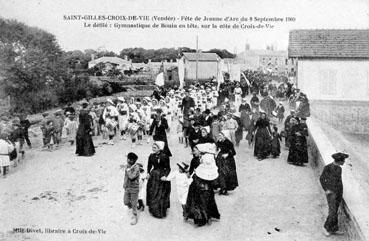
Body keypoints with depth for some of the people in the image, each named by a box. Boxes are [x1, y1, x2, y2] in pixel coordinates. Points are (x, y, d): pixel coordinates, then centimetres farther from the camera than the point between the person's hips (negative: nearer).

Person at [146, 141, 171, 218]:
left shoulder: (164, 156, -16)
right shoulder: (151, 156, -2)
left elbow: (168, 168, -12)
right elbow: (149, 166, 12)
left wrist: (165, 176, -23)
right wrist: (148, 173, 0)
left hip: (162, 176, -5)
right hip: (153, 176, 5)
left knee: (161, 194, 5)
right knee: (152, 193, 11)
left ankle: (160, 212, 21)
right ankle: (153, 209, 31)